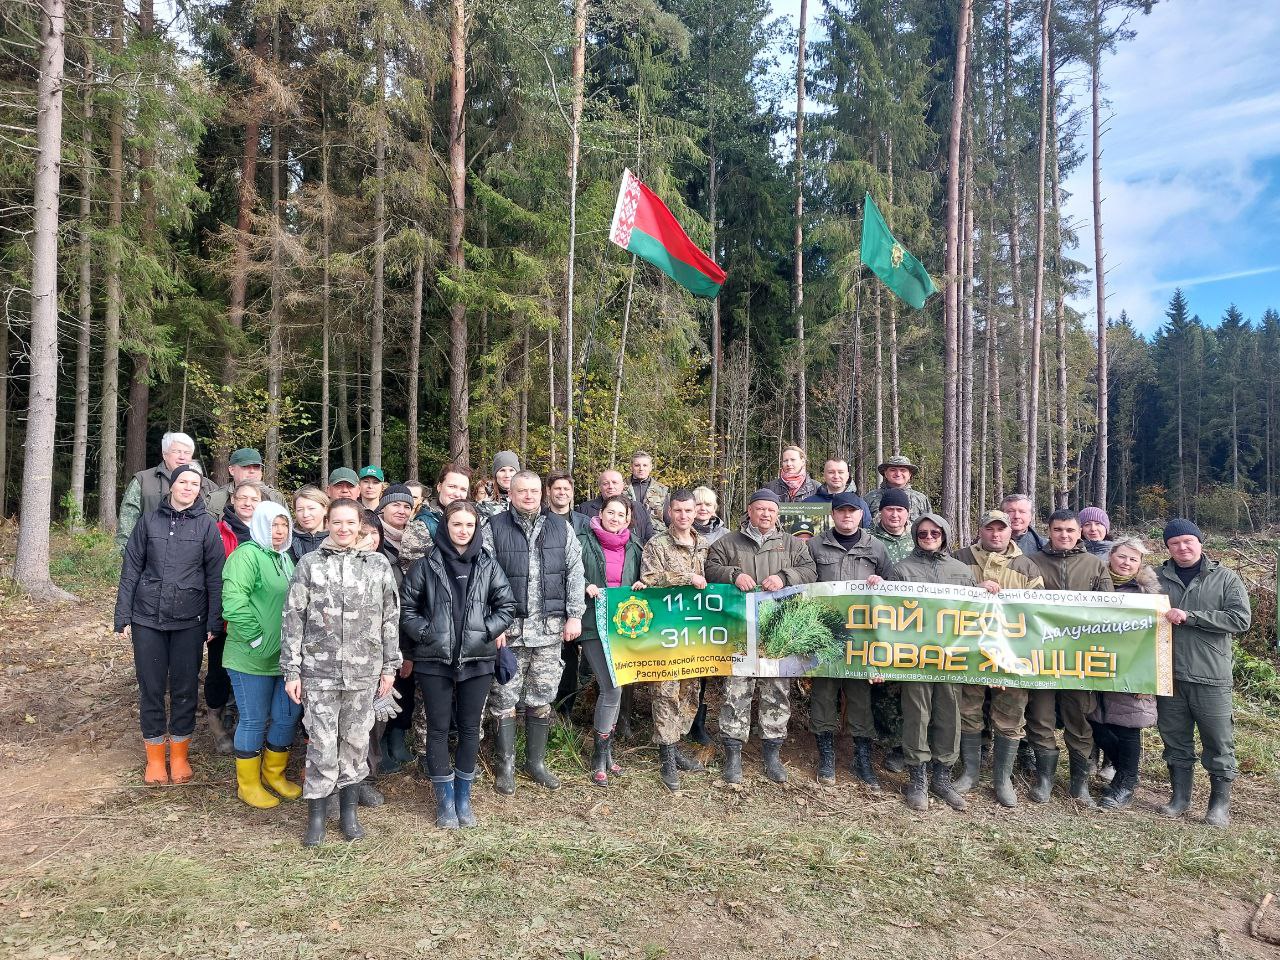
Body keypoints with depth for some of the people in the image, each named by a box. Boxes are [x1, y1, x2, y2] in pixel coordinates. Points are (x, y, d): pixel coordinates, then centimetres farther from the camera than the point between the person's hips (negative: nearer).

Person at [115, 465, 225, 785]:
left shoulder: (207, 525, 0)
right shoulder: (149, 521, 3)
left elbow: (215, 576, -2)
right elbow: (131, 569, 5)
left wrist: (214, 622, -6)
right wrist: (123, 616, 1)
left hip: (189, 621, -1)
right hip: (147, 618, 1)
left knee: (185, 688, 6)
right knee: (151, 687, 8)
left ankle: (179, 756, 23)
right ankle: (155, 758, 22)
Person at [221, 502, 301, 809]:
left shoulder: (285, 558, 13)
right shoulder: (247, 555, -14)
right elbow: (233, 603, -24)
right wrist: (256, 639, -19)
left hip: (285, 656, 8)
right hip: (253, 658, -8)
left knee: (287, 716, 15)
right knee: (254, 720, 4)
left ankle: (274, 774, 34)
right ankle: (248, 784, 22)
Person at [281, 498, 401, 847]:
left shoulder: (379, 565, 3)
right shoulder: (309, 564, -1)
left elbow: (390, 619, 6)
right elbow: (293, 619, 0)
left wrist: (389, 667, 5)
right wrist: (291, 670, -3)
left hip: (364, 672, 2)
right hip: (319, 671, -1)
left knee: (356, 741, 10)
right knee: (322, 744, 2)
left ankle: (348, 812, 25)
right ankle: (315, 816, 18)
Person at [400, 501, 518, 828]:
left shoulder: (488, 565, 3)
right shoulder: (427, 565, -1)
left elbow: (507, 604, 5)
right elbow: (406, 607, 1)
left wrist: (488, 630, -8)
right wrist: (426, 633, -10)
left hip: (476, 659, 2)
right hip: (434, 660, -1)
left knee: (470, 728, 9)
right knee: (438, 728, 6)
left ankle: (463, 797, 23)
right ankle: (445, 800, 19)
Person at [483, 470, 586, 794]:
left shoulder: (560, 528, 7)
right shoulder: (494, 529, -1)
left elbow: (575, 573, 7)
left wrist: (575, 615, 1)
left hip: (550, 629, 2)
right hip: (508, 627, -2)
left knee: (541, 700, 11)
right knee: (504, 700, 4)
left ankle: (536, 762, 26)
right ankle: (505, 766, 19)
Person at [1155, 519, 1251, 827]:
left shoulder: (1225, 578, 1)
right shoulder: (1158, 579, 6)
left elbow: (1241, 619, -10)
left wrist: (1189, 616, -16)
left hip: (1211, 677, -2)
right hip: (1169, 675, 2)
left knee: (1218, 743, 5)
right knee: (1175, 740, 12)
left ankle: (1220, 802, 20)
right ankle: (1180, 796, 25)